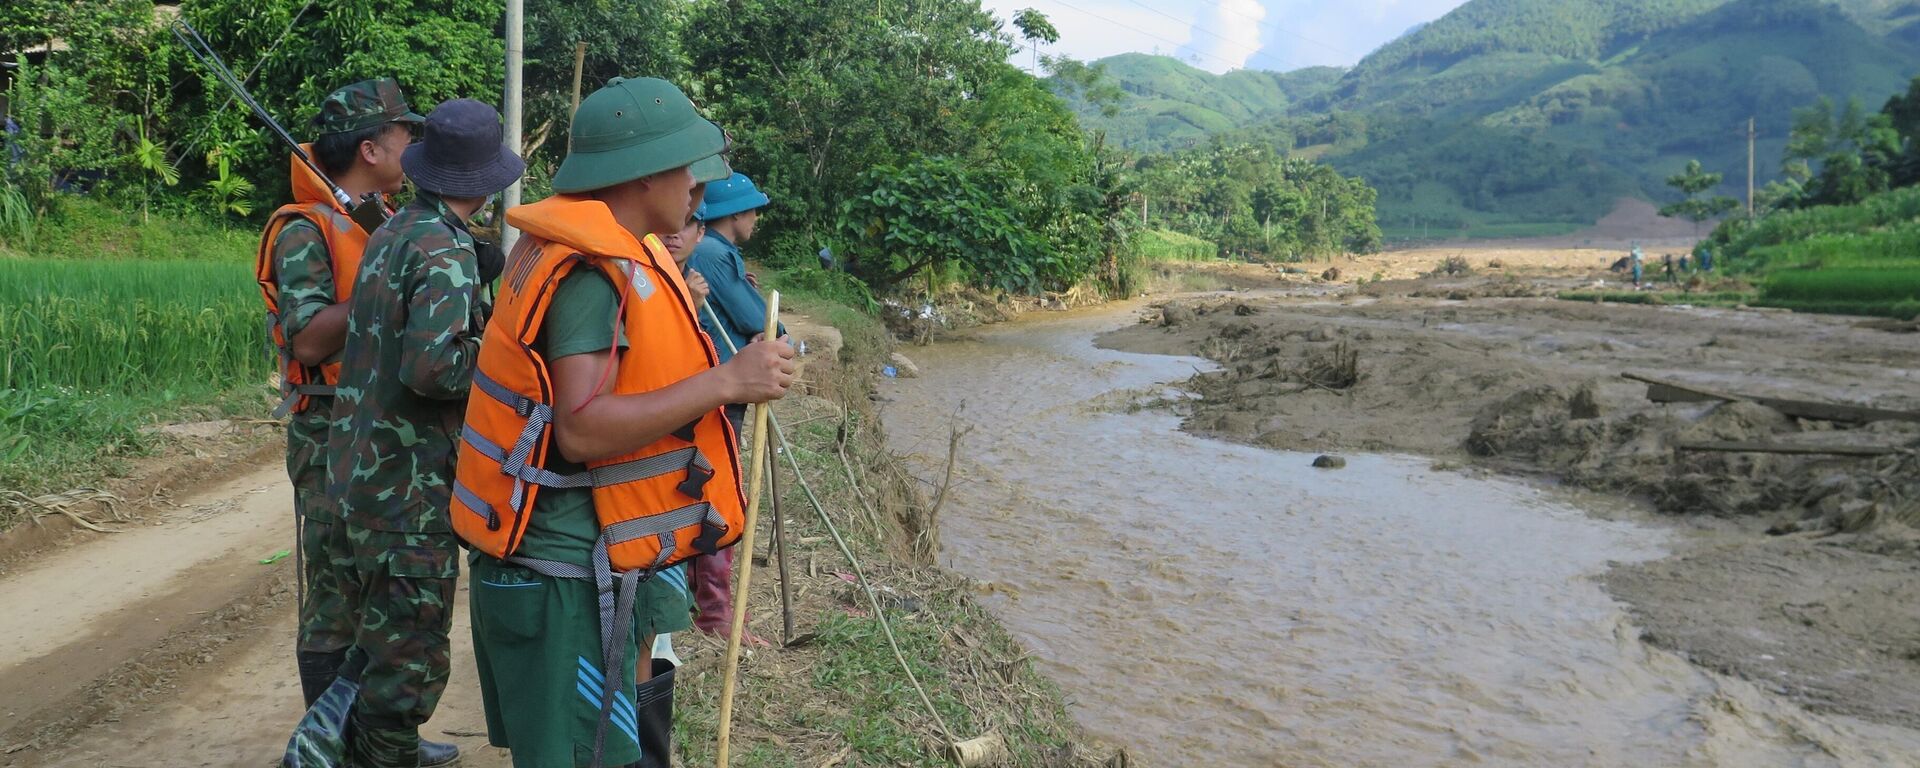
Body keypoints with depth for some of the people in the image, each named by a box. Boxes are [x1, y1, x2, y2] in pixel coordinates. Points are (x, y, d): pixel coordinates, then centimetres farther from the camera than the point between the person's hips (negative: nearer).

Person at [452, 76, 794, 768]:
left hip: (589, 559, 10)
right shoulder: (595, 271, -20)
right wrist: (727, 382, -25)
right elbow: (582, 428, -28)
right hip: (569, 574, -10)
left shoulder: (594, 251, 11)